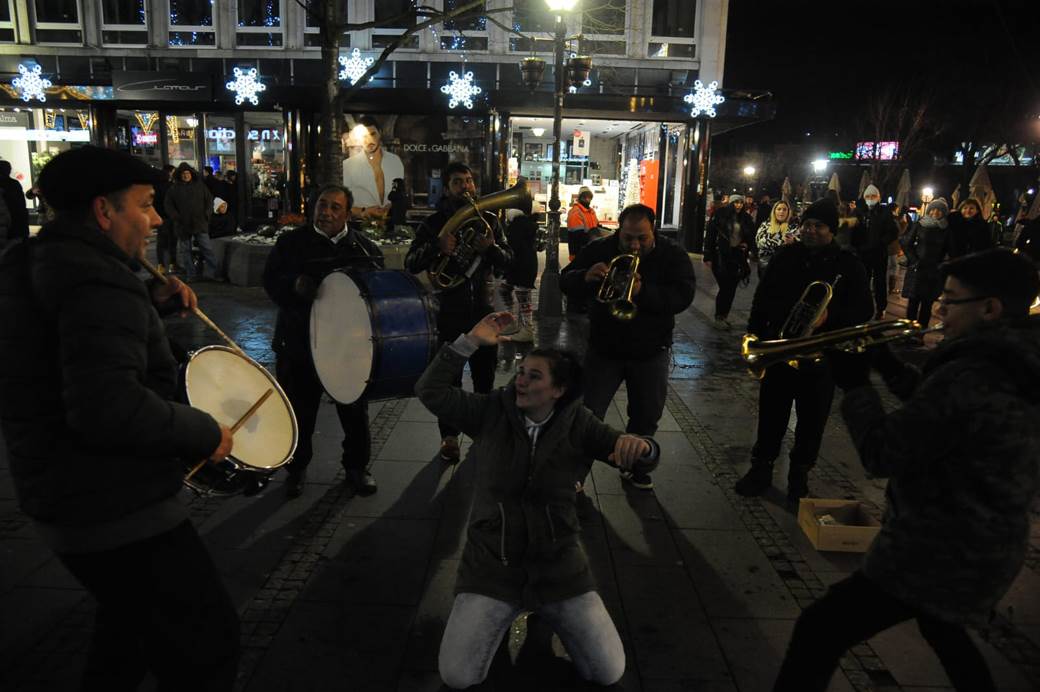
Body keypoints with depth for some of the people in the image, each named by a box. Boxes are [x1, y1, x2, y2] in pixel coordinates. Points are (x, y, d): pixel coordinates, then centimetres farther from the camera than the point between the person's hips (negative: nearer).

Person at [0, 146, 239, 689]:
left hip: (68, 493, 11)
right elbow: (107, 406, -34)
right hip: (112, 506, -10)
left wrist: (151, 300, 10)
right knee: (206, 637, -1)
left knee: (133, 615, 30)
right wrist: (205, 433, -21)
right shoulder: (99, 280, -23)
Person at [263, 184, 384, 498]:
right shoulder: (291, 242, 2)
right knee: (300, 412, 11)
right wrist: (294, 284, -22)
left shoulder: (364, 246, 2)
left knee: (355, 410, 12)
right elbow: (271, 280, -1)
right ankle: (297, 469, 32)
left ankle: (357, 466, 32)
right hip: (298, 342, 0)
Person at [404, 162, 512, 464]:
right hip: (449, 311, -2)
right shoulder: (434, 223, 0)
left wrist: (491, 247, -21)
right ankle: (449, 437, 16)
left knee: (484, 377, 12)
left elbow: (508, 262, 1)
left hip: (482, 309, 2)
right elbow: (411, 264, -9)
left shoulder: (489, 220, 7)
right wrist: (436, 247, -27)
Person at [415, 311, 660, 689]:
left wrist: (639, 445, -34)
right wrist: (470, 342, -17)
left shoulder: (577, 423, -6)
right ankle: (503, 607, 19)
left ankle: (551, 609, 22)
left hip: (558, 562, 0)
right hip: (491, 561, 0)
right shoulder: (492, 411, -4)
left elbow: (643, 459, -9)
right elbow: (431, 391, -9)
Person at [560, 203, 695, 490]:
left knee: (646, 417, 15)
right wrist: (585, 277, -32)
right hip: (604, 348, -1)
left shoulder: (672, 256, -9)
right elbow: (565, 282, -9)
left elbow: (683, 297, -22)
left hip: (651, 353, 1)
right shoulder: (599, 249, -7)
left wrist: (642, 292, -38)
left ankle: (633, 466, 37)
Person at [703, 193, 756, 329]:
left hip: (737, 257, 5)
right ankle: (718, 318, 4)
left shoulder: (746, 218, 7)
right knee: (724, 287, -8)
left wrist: (748, 246, -2)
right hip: (721, 256, -4)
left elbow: (752, 236, 20)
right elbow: (710, 235, -7)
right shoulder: (720, 215, -5)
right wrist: (708, 257, -11)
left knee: (732, 288, 6)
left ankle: (724, 317, 18)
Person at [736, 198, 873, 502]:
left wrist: (830, 317, -26)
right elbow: (762, 297, 8)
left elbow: (864, 310, -8)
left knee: (812, 422, 11)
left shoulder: (848, 265, -4)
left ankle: (799, 477, 29)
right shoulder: (786, 255, 3)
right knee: (771, 416, 11)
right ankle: (761, 468, 27)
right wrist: (755, 336, 4)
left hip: (820, 357, -2)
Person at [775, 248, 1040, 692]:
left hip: (939, 552, -10)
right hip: (989, 547, 10)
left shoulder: (970, 375, -29)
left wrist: (855, 386, -10)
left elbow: (881, 455, -23)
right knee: (939, 624, 36)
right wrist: (887, 365, 8)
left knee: (819, 631, -7)